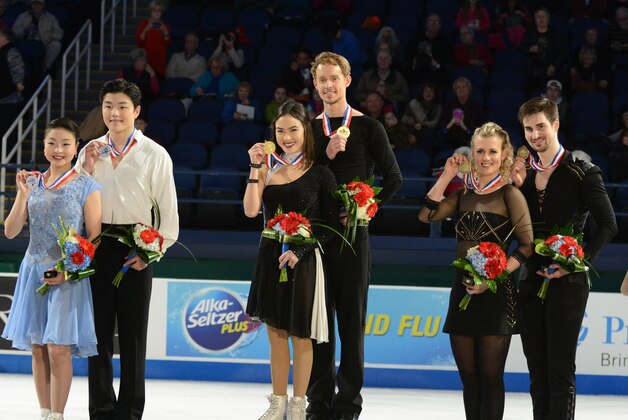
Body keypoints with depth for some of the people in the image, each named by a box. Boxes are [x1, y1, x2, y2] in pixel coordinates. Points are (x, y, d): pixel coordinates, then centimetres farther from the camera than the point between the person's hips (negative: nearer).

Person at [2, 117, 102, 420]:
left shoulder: (86, 187, -4)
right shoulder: (34, 183, 8)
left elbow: (94, 237, -5)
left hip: (68, 276, -4)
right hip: (34, 270, 4)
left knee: (58, 349, -9)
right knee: (38, 348, 6)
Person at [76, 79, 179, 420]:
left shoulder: (154, 155, -1)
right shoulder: (90, 151, 10)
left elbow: (168, 209, -1)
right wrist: (86, 169, -4)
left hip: (135, 249, -3)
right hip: (96, 246, 3)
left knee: (133, 332, 2)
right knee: (98, 330, 6)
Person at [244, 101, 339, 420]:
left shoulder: (319, 173, -5)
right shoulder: (269, 169, 7)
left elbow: (330, 225, -5)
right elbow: (251, 210, -4)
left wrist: (300, 251, -15)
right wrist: (255, 168, -9)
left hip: (303, 261, -4)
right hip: (271, 258, 4)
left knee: (300, 336, 2)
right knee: (276, 333, 10)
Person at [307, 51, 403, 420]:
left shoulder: (368, 128, 1)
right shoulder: (309, 128, 10)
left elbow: (393, 179, -1)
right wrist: (326, 155, -10)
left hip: (353, 234, -3)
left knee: (352, 318, 0)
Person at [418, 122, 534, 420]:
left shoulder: (510, 195, -4)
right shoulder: (464, 193, 12)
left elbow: (527, 245, -9)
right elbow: (427, 215, 0)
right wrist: (447, 176, -2)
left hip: (496, 292, -6)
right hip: (463, 291, 6)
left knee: (490, 375, -3)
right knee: (468, 376, 9)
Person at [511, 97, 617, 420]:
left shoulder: (581, 173, -5)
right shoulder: (526, 174, 13)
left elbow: (608, 225, -8)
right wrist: (517, 187, -2)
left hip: (566, 283, -6)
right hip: (531, 281, 6)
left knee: (561, 369, -5)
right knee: (537, 370, 9)